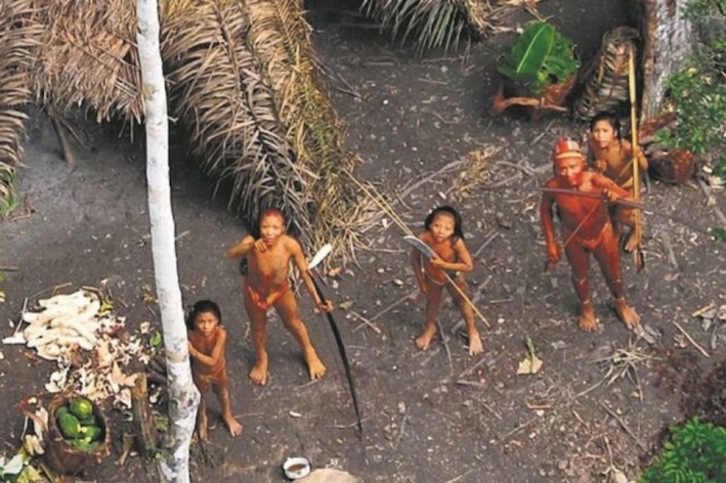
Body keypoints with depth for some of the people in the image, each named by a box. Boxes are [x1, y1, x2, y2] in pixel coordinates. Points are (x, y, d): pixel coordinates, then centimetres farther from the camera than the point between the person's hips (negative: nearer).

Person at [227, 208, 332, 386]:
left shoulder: (290, 245, -33)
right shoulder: (252, 242, -36)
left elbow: (304, 272, -20)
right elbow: (231, 254, -56)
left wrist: (317, 299, -22)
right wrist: (250, 246, -74)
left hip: (280, 290, 1)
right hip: (254, 292, 0)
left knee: (294, 323, 24)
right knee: (258, 327, 25)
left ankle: (309, 353, 55)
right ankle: (261, 359, 55)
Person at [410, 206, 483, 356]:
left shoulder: (456, 242, -40)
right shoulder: (423, 239, -36)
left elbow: (469, 266, -31)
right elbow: (415, 258, -17)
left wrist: (444, 264, -38)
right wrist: (420, 280, -8)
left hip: (453, 278, -2)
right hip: (431, 278, 2)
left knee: (463, 303, 25)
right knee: (432, 303, 29)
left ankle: (472, 332, 52)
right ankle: (430, 328, 60)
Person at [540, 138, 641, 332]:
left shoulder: (596, 180, -37)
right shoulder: (553, 186, -32)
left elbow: (630, 200, -33)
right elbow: (545, 210, -10)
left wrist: (615, 197, -57)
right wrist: (551, 243, -6)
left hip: (602, 233, -1)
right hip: (574, 237, 1)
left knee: (613, 272, 23)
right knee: (580, 274, 26)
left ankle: (621, 304, 55)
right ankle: (586, 307, 57)